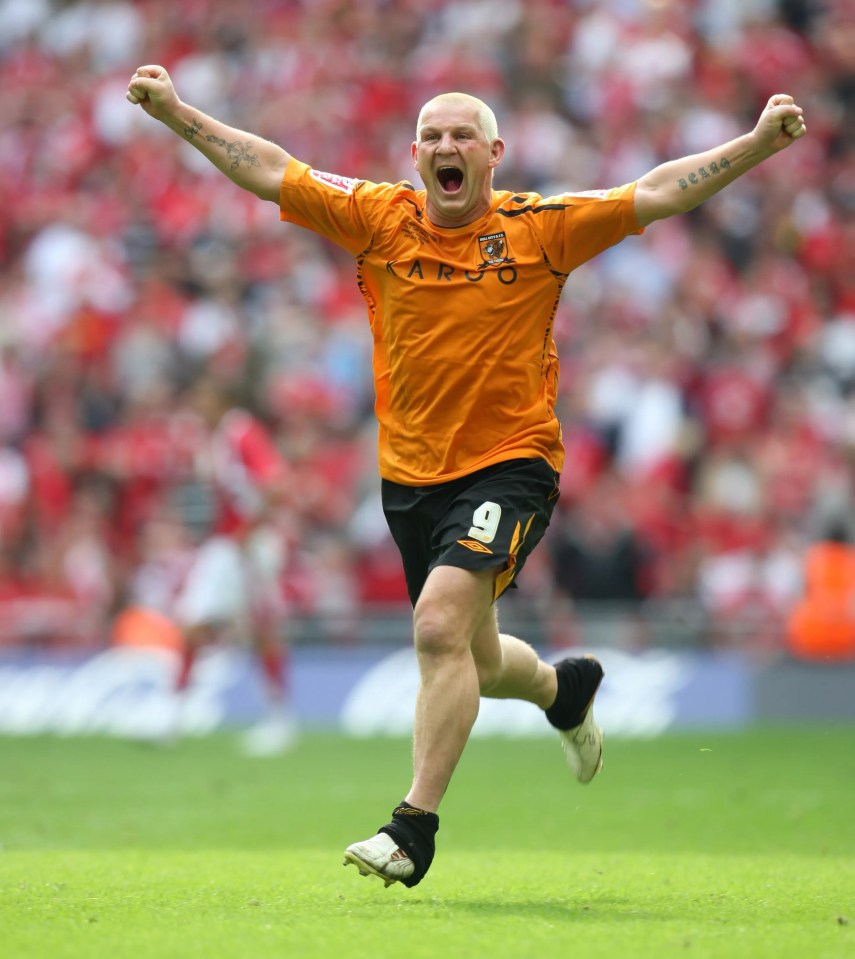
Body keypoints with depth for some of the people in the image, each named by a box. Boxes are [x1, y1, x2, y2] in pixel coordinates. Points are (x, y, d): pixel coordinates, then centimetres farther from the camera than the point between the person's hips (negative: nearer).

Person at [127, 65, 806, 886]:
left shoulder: (540, 228, -4)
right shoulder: (380, 219, 2)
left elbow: (656, 194, -7)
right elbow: (271, 172, 3)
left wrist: (759, 142, -16)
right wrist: (176, 113, -1)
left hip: (510, 465, -4)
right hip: (410, 475, 4)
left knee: (441, 626, -24)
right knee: (473, 661, 16)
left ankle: (415, 827, -18)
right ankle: (564, 688, 52)